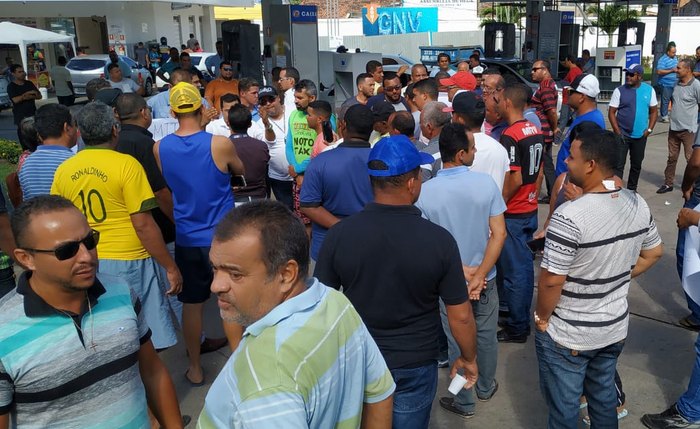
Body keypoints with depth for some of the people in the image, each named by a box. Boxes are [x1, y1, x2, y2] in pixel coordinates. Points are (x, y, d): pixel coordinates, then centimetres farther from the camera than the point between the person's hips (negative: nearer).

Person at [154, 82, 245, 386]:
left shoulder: (160, 148, -5)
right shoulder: (220, 144, -14)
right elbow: (240, 170, 6)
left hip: (186, 238, 3)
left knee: (192, 304, 15)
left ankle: (195, 368, 29)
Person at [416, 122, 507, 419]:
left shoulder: (425, 192, -17)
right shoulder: (485, 183, -16)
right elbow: (499, 233, -15)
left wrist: (461, 271, -10)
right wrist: (479, 275, -15)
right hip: (485, 278, 1)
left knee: (458, 343, 16)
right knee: (486, 336, 23)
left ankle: (464, 403, 33)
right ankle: (486, 387, 45)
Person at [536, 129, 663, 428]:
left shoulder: (569, 216, -29)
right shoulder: (638, 204, -6)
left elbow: (552, 280, -25)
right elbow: (653, 253, 10)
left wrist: (542, 318, -9)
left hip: (568, 336, -6)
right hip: (615, 328, 7)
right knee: (604, 398, 27)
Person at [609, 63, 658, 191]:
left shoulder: (649, 90, 2)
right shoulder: (619, 90, -5)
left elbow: (654, 111, 8)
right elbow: (611, 112, -5)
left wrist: (649, 129, -3)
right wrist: (617, 131, -13)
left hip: (640, 136, 3)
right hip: (622, 135, -3)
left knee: (636, 165, 14)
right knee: (618, 165, -5)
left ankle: (631, 190, 29)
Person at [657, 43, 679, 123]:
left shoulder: (675, 58, 12)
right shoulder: (663, 59, -14)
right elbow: (659, 71, -22)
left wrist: (678, 69, 4)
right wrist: (672, 70, -22)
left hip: (675, 83, 8)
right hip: (666, 84, -8)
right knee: (665, 100, -2)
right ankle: (664, 116, 6)